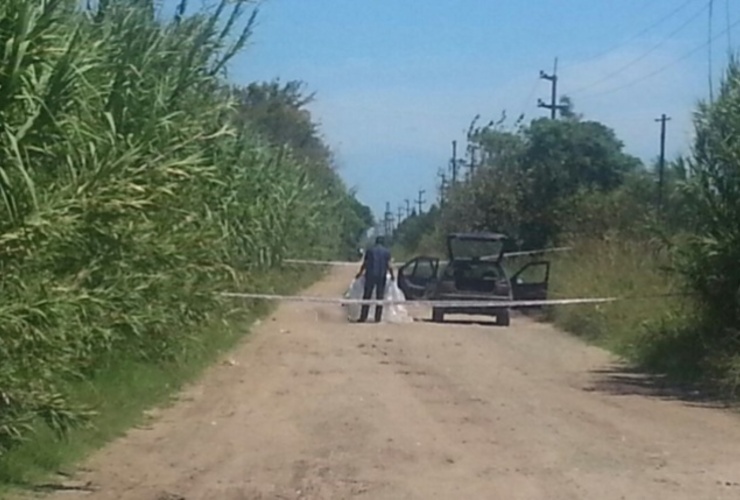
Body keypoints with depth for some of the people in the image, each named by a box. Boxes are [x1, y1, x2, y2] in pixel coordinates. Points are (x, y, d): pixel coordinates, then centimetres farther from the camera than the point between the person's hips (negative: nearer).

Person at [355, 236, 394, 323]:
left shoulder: (370, 250, 4)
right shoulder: (387, 252, 2)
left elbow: (364, 264, 6)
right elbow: (389, 265, -3)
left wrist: (360, 273, 20)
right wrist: (392, 276, 11)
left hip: (370, 276, 0)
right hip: (381, 276, 0)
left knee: (366, 296, 3)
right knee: (380, 297, 5)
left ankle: (363, 317, -1)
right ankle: (378, 317, 2)